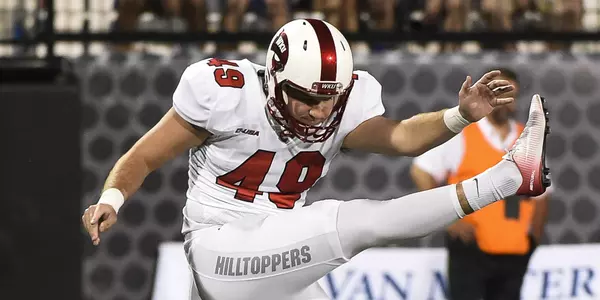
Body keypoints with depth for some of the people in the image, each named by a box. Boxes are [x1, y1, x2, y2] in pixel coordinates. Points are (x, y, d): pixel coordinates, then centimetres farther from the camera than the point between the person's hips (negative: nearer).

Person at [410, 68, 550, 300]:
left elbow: (541, 194, 21)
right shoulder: (461, 134, -1)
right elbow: (421, 172, -2)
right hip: (471, 251, -4)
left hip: (515, 254, 5)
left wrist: (534, 235, 7)